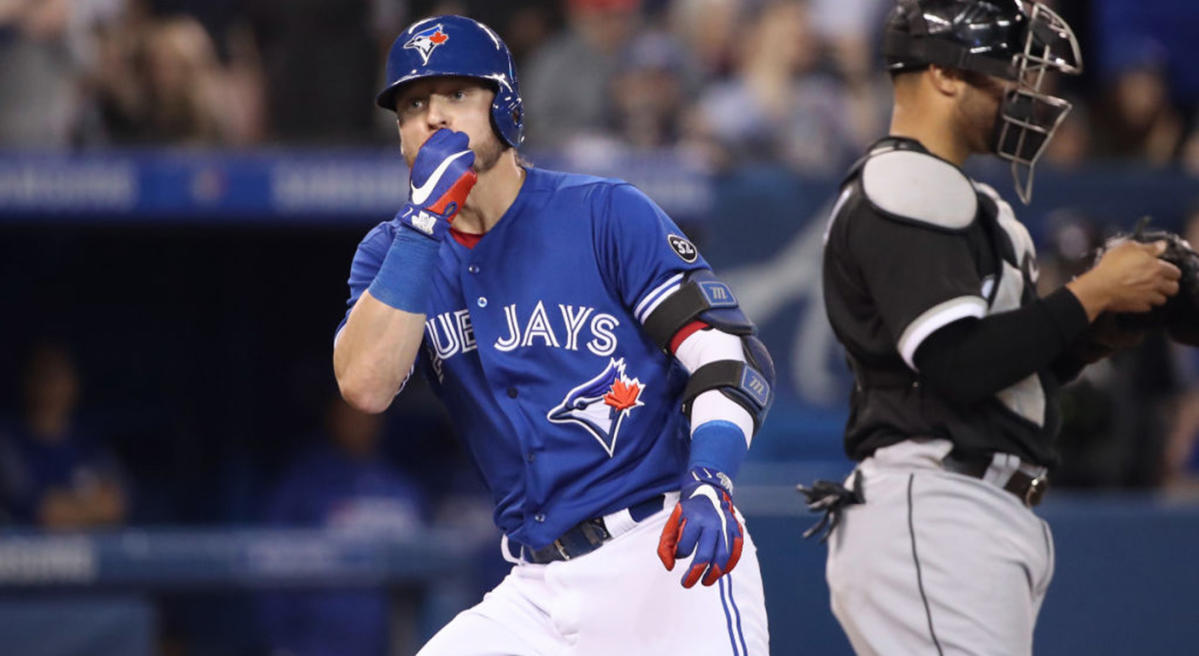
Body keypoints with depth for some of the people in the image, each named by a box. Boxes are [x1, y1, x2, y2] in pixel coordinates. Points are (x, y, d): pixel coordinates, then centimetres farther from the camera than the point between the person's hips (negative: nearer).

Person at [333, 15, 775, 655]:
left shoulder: (605, 214, -3)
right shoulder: (395, 250, 9)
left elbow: (728, 351, -8)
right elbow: (365, 385, -9)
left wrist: (710, 482, -27)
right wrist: (426, 217, -14)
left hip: (666, 560, -4)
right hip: (537, 592, 4)